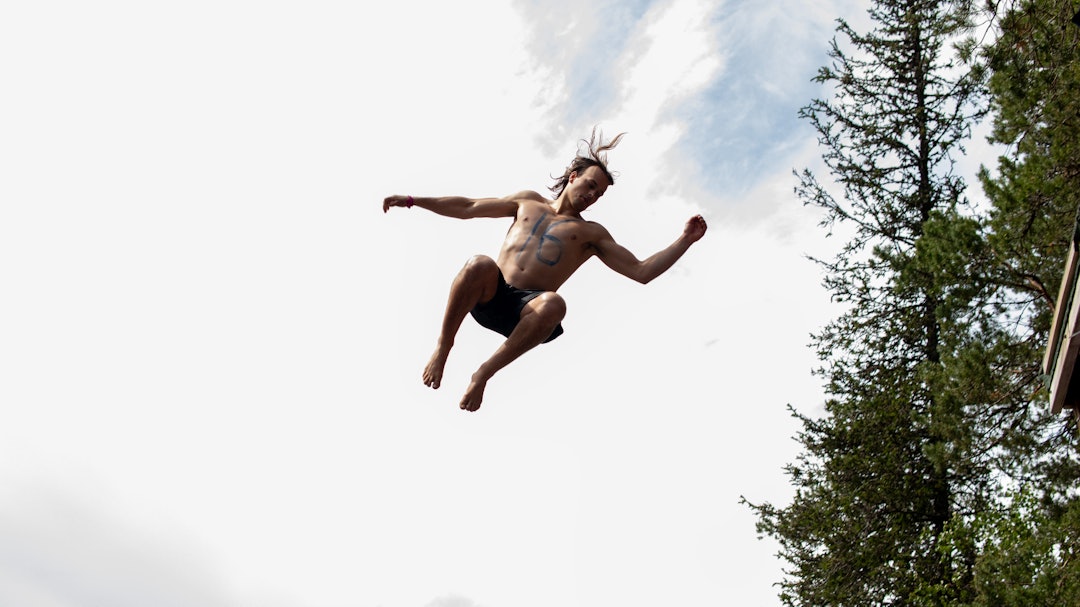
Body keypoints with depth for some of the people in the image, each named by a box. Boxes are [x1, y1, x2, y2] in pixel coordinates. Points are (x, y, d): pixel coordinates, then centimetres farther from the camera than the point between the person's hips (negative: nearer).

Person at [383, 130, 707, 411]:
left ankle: (484, 372, -21)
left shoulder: (591, 233, 20)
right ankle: (442, 349, -16)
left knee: (554, 304, -38)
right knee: (480, 265, -36)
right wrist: (412, 200, 21)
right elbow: (467, 207, 27)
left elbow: (641, 272, 12)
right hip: (488, 297, 1)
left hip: (525, 310, -1)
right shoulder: (529, 202, 26)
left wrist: (684, 240, 0)